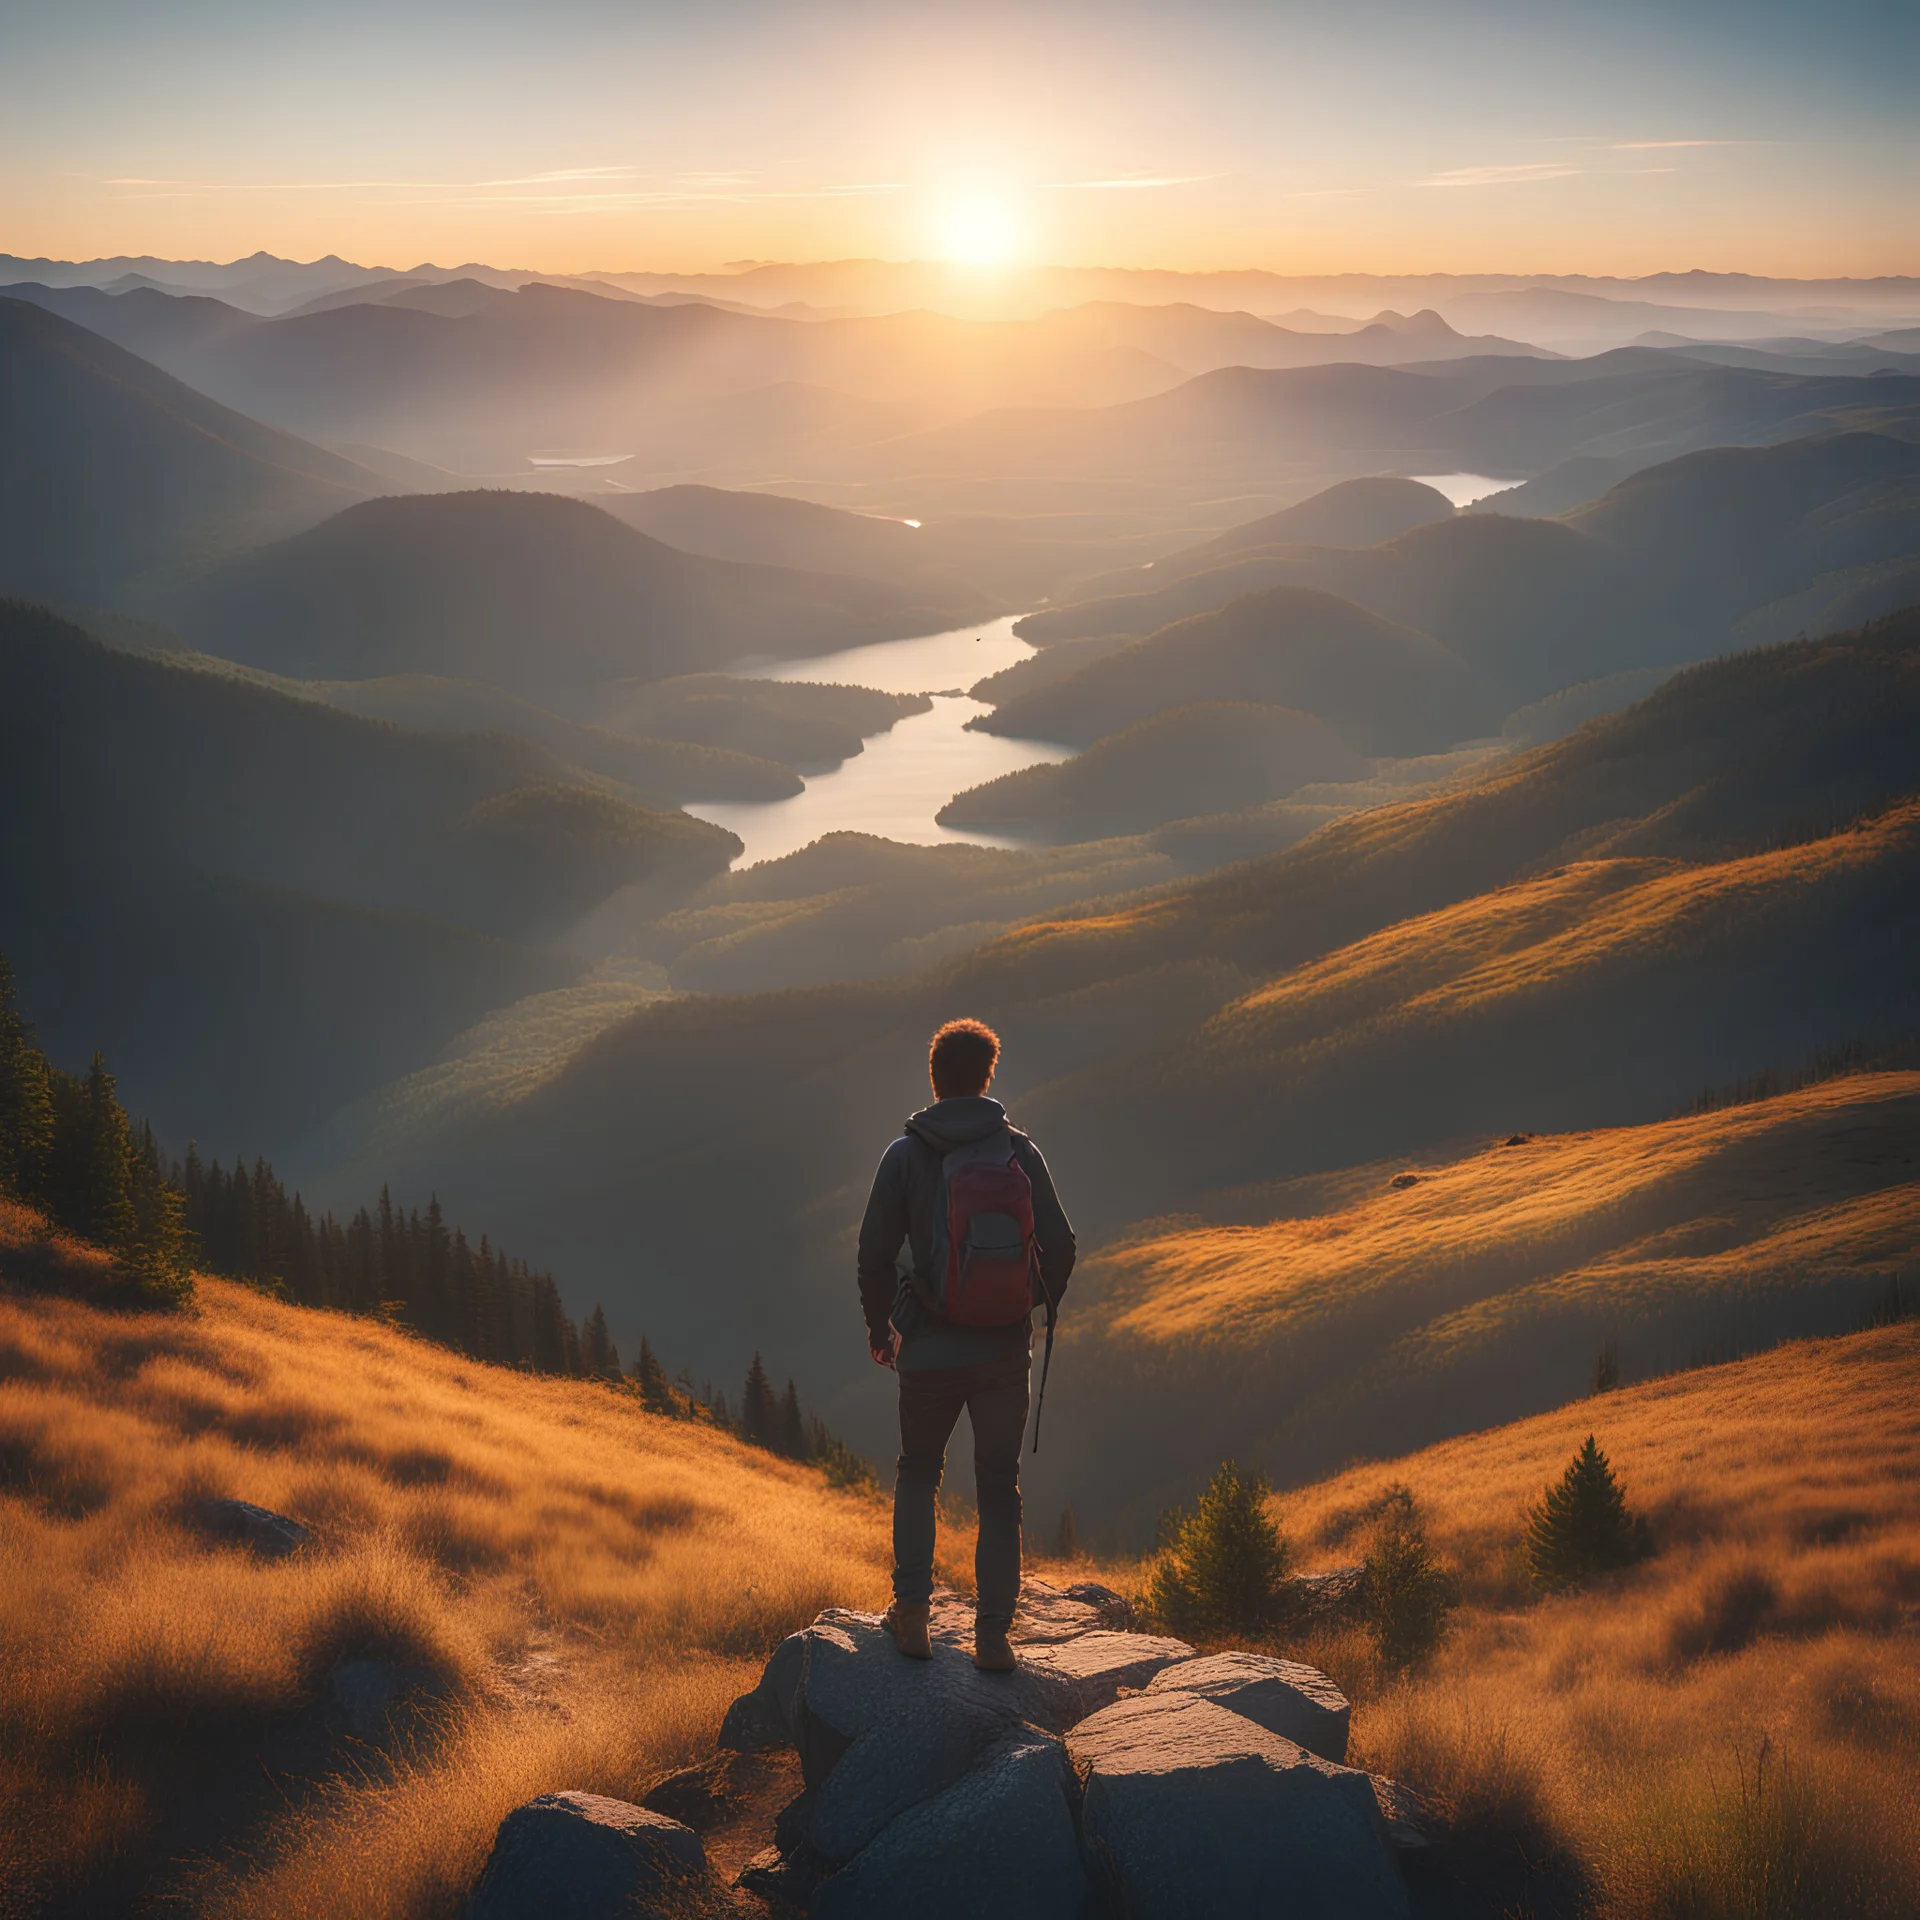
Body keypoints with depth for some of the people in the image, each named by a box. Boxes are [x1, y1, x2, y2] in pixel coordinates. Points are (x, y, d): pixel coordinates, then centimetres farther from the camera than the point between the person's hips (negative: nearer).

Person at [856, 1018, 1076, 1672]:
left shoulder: (906, 1155, -7)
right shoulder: (1020, 1152, -3)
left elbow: (876, 1253, -8)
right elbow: (1059, 1245, -3)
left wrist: (877, 1323, 9)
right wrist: (1042, 1302, 18)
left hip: (929, 1350, -1)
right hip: (1006, 1350, 1)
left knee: (918, 1472, 21)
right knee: (999, 1487, 12)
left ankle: (912, 1613, 12)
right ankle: (994, 1634, 9)